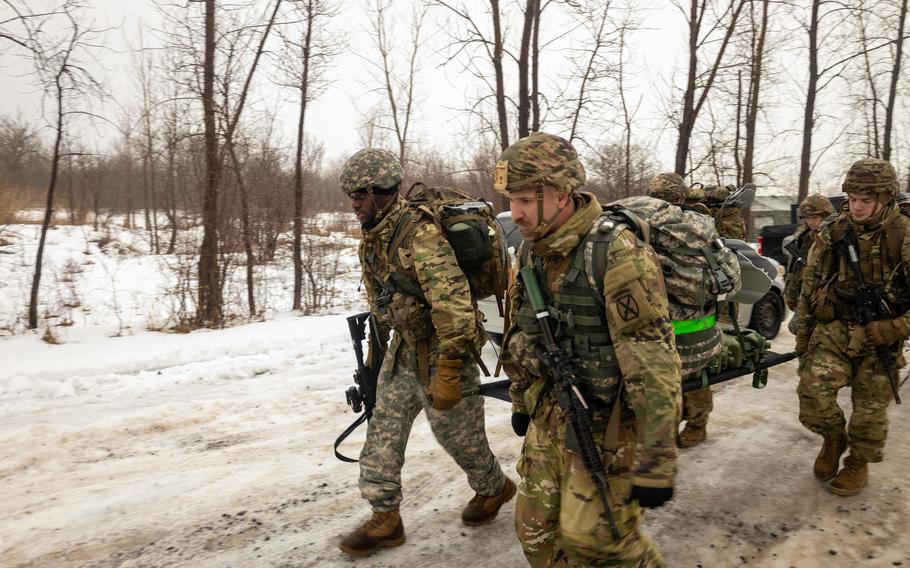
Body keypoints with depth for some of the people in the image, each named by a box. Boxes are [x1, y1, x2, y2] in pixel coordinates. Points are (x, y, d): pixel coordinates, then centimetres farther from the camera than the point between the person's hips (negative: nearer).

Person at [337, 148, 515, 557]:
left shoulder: (420, 234, -26)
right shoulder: (372, 238, 4)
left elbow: (453, 304, -31)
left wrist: (448, 372, -30)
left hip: (441, 350, -8)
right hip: (403, 349, 8)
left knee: (458, 434, 10)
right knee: (382, 433, 9)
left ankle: (494, 489, 38)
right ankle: (385, 519, 23)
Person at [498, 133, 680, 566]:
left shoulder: (617, 256, -24)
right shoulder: (531, 251, 1)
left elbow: (654, 370, -24)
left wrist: (655, 465, -22)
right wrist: (521, 400, 22)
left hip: (604, 422, -7)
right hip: (548, 416, 7)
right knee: (537, 531, 15)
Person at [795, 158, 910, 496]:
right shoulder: (831, 234, -2)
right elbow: (809, 287, 7)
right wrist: (802, 335, 8)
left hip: (879, 337, -2)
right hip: (834, 328, 2)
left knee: (870, 407, 6)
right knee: (813, 389, -14)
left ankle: (858, 464, 31)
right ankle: (834, 438, 17)